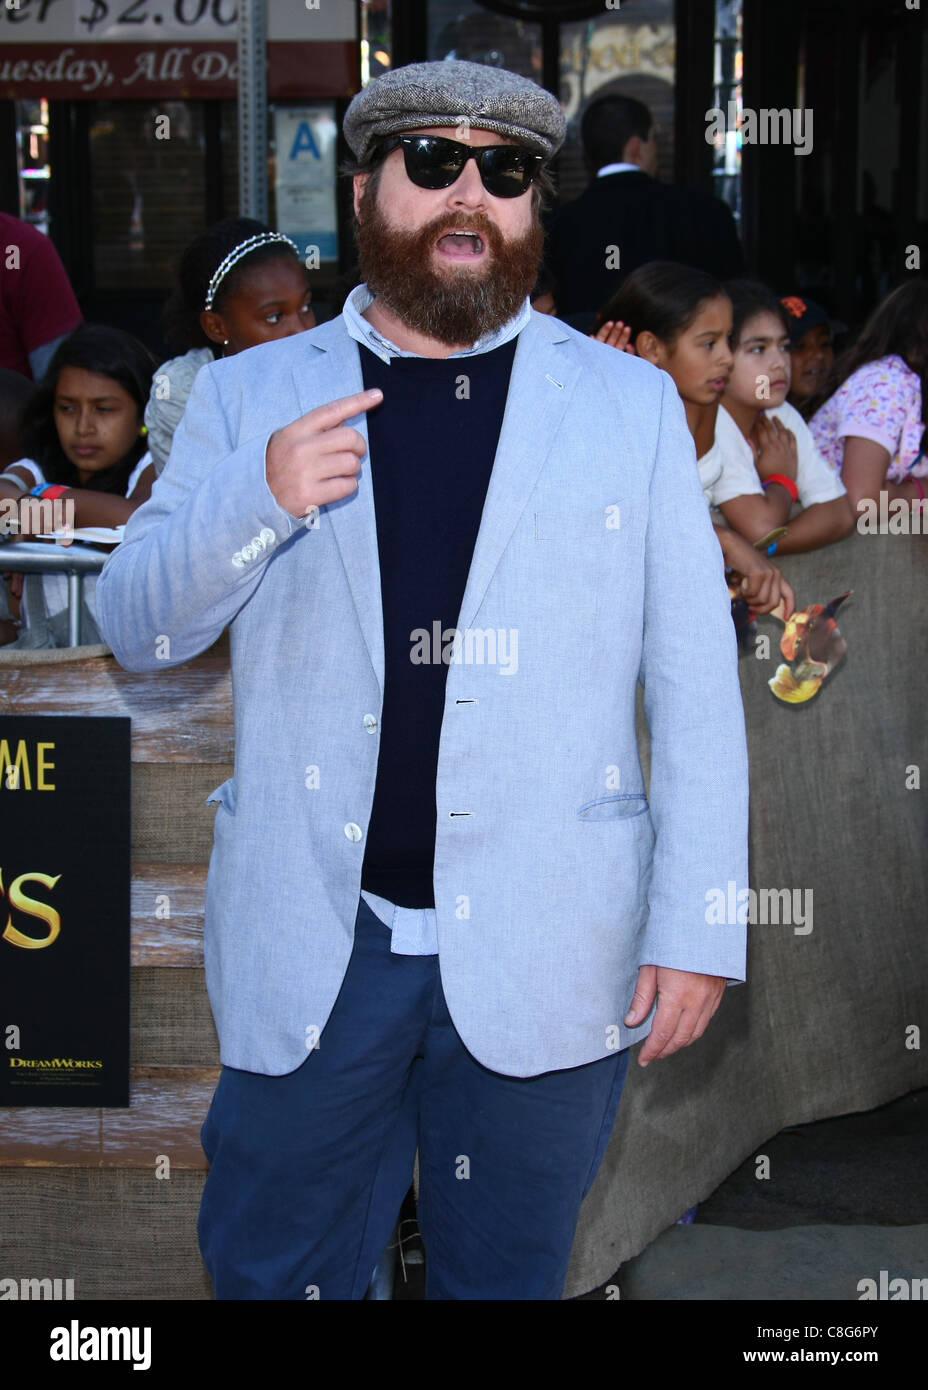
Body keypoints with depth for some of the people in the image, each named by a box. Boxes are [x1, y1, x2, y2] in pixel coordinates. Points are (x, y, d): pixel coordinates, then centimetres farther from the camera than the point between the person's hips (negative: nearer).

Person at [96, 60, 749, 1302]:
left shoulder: (632, 405, 4)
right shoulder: (246, 398, 6)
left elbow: (694, 679, 1)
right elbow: (137, 629, 3)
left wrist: (697, 926, -5)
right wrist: (256, 499, -16)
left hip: (543, 961, 0)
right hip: (310, 952, 1)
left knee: (507, 1280, 14)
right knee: (271, 1276, 13)